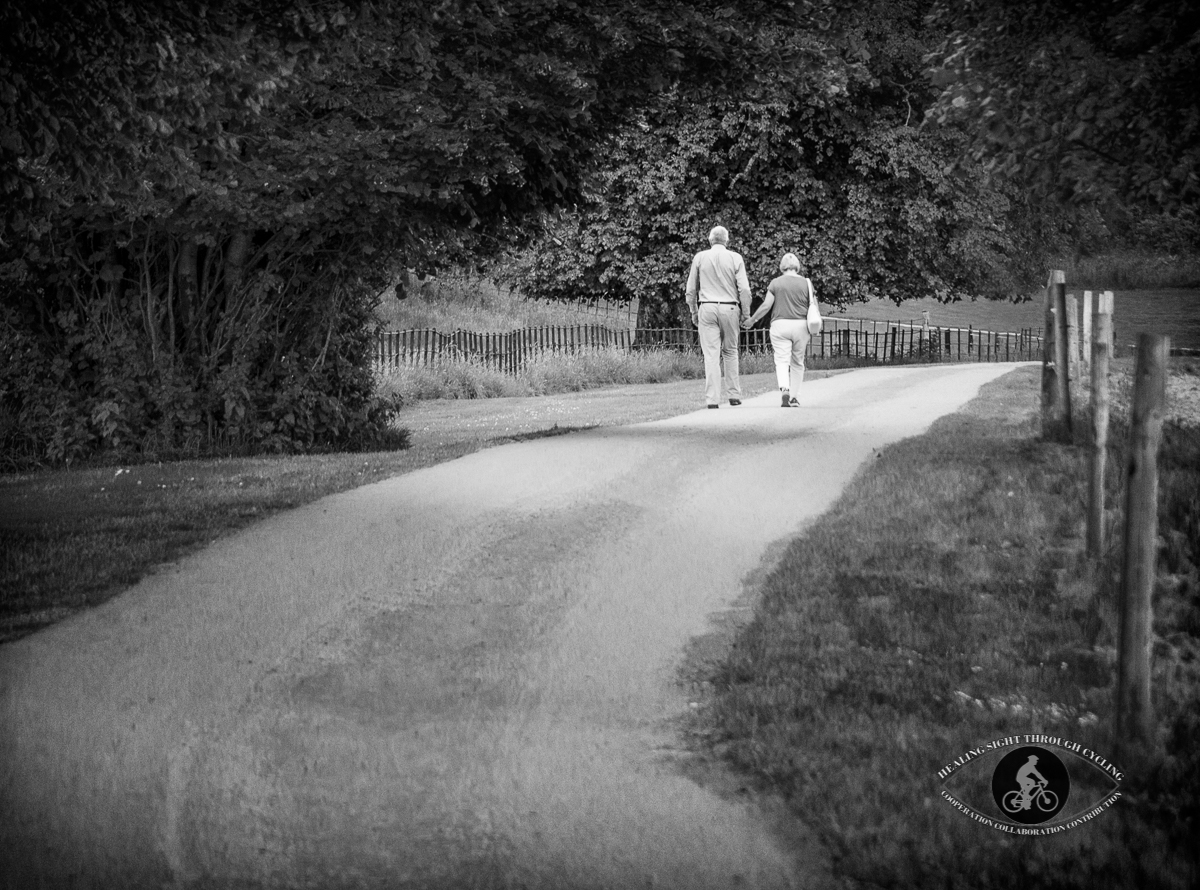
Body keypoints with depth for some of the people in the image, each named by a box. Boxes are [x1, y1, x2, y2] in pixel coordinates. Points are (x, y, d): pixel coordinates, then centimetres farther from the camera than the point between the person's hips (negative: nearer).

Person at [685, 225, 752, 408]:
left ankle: (712, 398, -9)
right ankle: (734, 395, 13)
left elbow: (691, 289, 7)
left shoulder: (700, 257, 4)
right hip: (729, 308, 0)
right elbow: (744, 289, -4)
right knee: (730, 352, 13)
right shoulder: (735, 258, 1)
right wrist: (746, 314, 4)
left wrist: (694, 312, 17)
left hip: (707, 309, 0)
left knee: (711, 354, -2)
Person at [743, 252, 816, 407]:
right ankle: (793, 397, 16)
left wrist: (752, 320, 9)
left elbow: (766, 306, -3)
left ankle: (784, 389, -28)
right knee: (797, 362, 13)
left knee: (782, 361, -5)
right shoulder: (806, 283, 5)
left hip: (780, 324, -2)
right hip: (800, 325, 2)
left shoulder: (775, 283, 0)